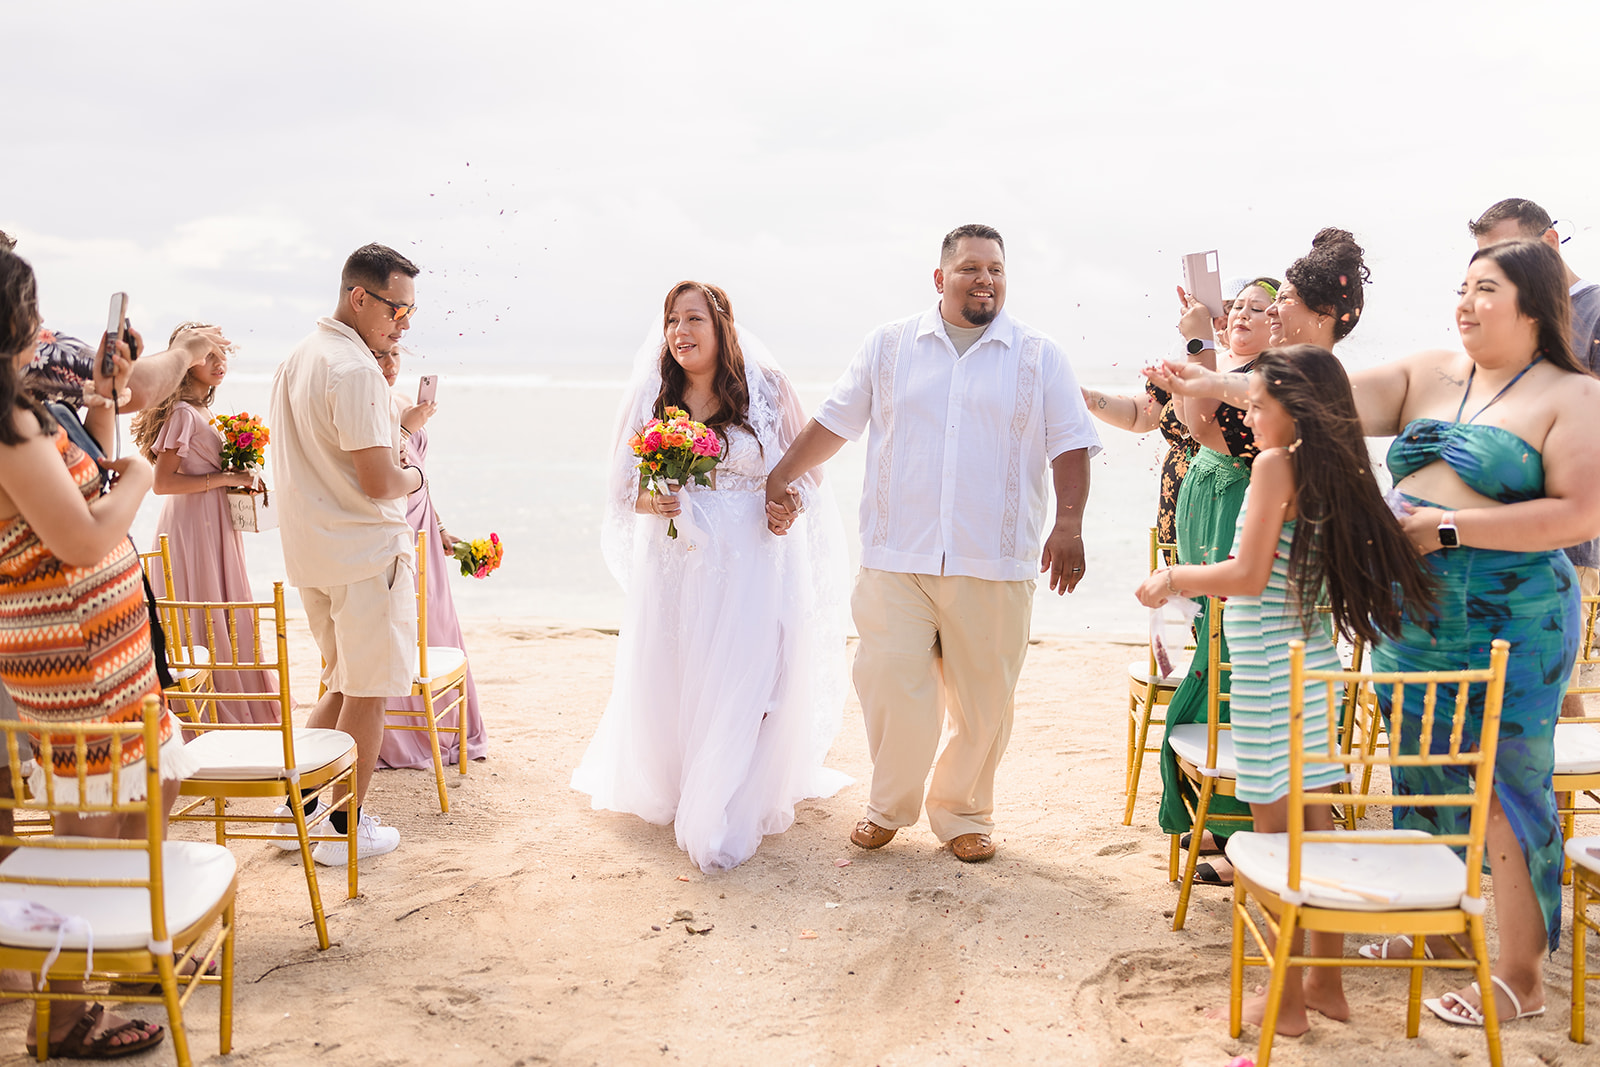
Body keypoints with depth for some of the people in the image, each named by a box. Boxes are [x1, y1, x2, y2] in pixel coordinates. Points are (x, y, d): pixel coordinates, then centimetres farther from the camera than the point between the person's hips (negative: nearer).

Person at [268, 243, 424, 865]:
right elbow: (379, 483, -24)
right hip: (364, 553, -9)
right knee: (367, 693, 4)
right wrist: (415, 477, -4)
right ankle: (345, 828, 13)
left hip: (309, 550, 9)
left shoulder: (297, 359, 11)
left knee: (343, 684, 22)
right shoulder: (355, 370, -20)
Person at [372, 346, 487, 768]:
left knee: (433, 627, 10)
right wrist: (405, 428, -22)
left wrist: (438, 528, 20)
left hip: (419, 531, 8)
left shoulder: (404, 405, 15)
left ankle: (441, 732, 21)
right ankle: (391, 742, 6)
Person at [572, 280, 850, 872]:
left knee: (742, 687, -6)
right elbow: (625, 487, 12)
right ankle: (668, 790, 32)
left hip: (751, 564, -2)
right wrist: (650, 501, -10)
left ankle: (724, 819, 5)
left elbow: (803, 468, 7)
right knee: (667, 685, 8)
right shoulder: (651, 398, 7)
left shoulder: (766, 390, 0)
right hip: (675, 565, 3)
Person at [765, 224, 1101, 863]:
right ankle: (889, 805, 20)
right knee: (890, 689, -3)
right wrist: (779, 478, 13)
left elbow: (1070, 445, 4)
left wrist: (1069, 525, -8)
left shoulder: (1039, 357, 8)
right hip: (895, 558, 0)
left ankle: (963, 812, 25)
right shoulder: (889, 345, 10)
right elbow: (835, 421, 15)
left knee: (983, 700, 4)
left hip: (994, 564, 0)